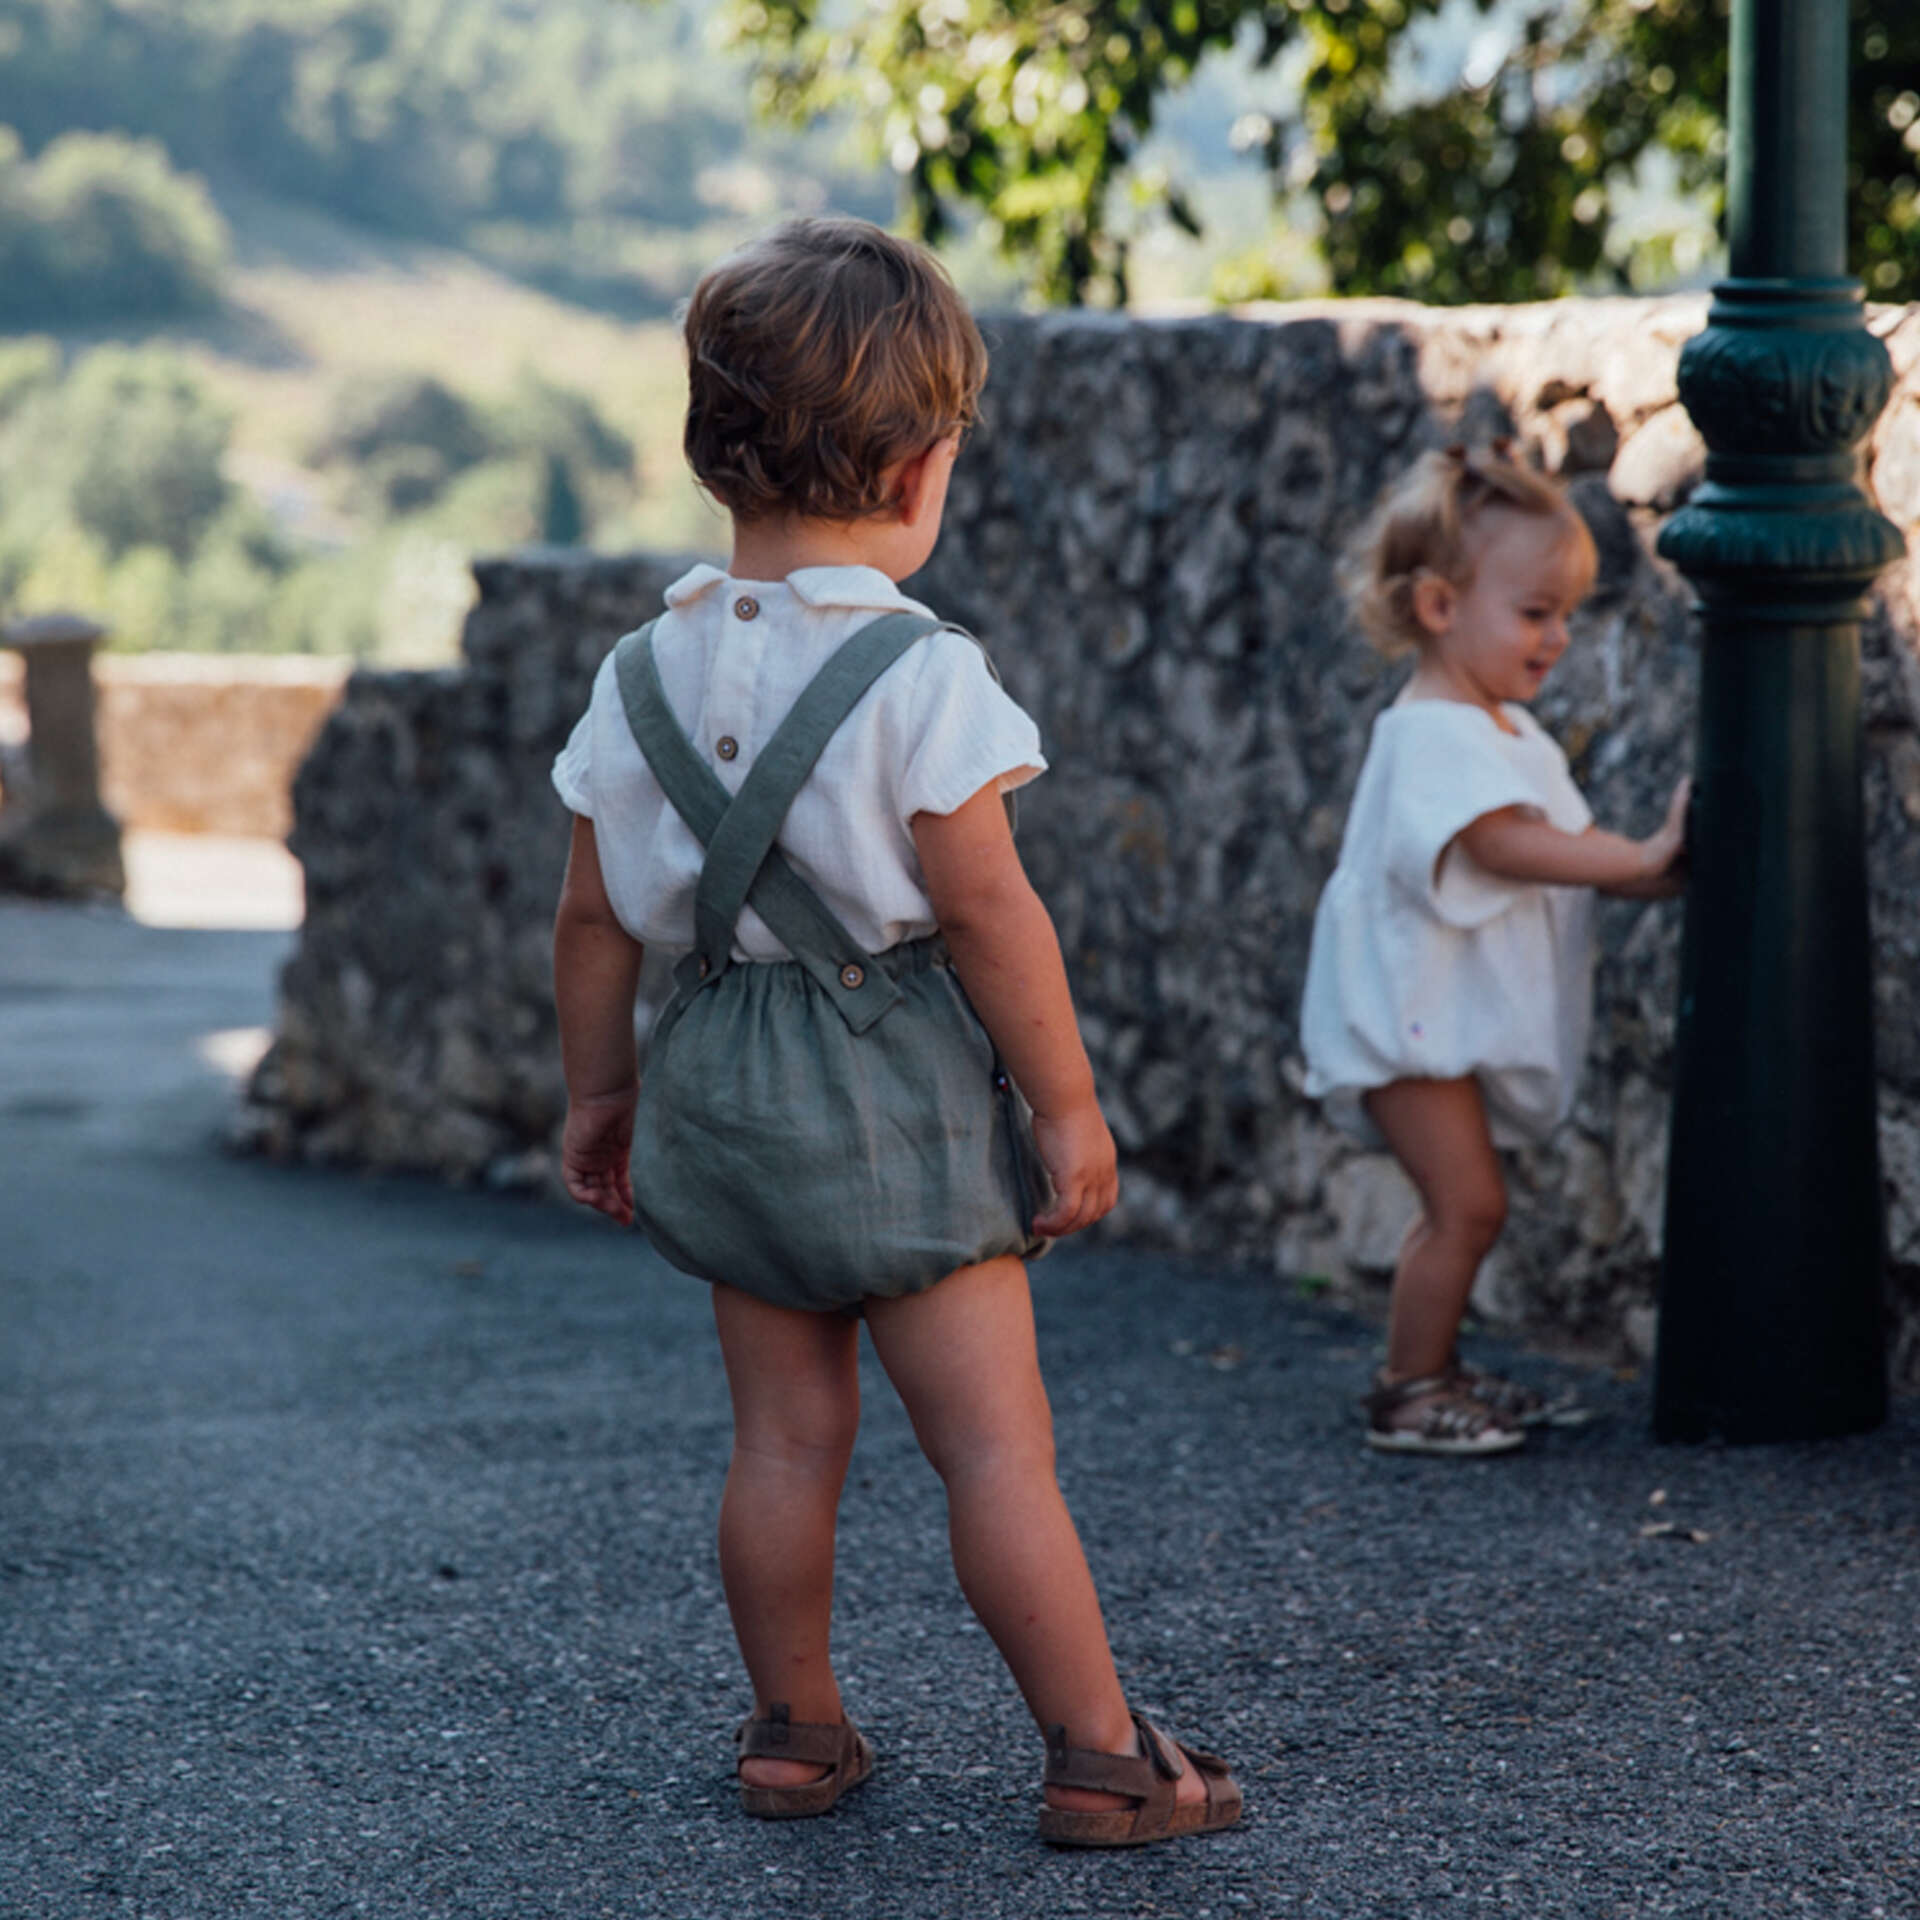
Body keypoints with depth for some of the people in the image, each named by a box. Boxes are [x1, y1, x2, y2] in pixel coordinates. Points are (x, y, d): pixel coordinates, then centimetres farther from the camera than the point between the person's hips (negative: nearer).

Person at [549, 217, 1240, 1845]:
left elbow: (598, 919, 6)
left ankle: (796, 1732, 23)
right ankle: (1099, 1755, 4)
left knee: (787, 1432, 15)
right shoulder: (918, 676, -16)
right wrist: (1068, 1103, -8)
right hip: (893, 1091, -6)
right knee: (994, 1438, -1)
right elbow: (987, 912, -16)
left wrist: (596, 1091, 18)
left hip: (724, 1084, 6)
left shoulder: (649, 674, 2)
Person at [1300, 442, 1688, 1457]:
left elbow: (1569, 837, 16)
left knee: (1460, 1203, 15)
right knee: (1467, 1202, -9)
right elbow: (1502, 842, -29)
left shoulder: (1508, 732, 14)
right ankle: (1406, 1394, 1)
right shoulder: (1432, 733, -20)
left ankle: (1435, 1370, 27)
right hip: (1406, 1010, -10)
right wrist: (1640, 860, -28)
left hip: (1457, 1016, 10)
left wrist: (1661, 868, -2)